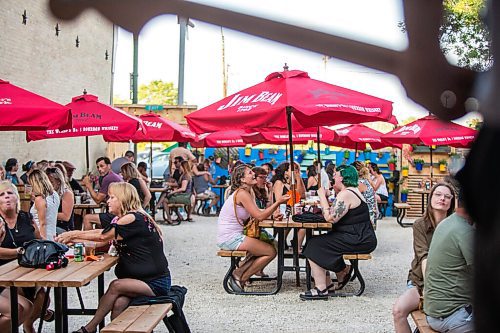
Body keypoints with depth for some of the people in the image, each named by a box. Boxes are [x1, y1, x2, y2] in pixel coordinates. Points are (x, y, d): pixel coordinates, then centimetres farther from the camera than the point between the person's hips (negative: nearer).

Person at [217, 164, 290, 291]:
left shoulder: (246, 192, 15)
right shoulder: (242, 193, -16)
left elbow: (257, 213, 12)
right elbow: (259, 216, -20)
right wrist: (278, 202, -17)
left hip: (234, 236, 10)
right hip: (231, 238, -10)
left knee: (270, 245, 14)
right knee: (271, 252, -7)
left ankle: (239, 273, 8)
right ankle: (240, 279, -1)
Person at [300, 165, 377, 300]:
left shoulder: (345, 194, -16)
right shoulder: (352, 191, 17)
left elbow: (330, 218, -22)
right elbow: (335, 214, 16)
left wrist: (322, 196, -12)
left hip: (359, 241, -11)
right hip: (362, 238, 11)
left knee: (314, 246, -12)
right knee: (317, 242, 11)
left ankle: (321, 289, -11)